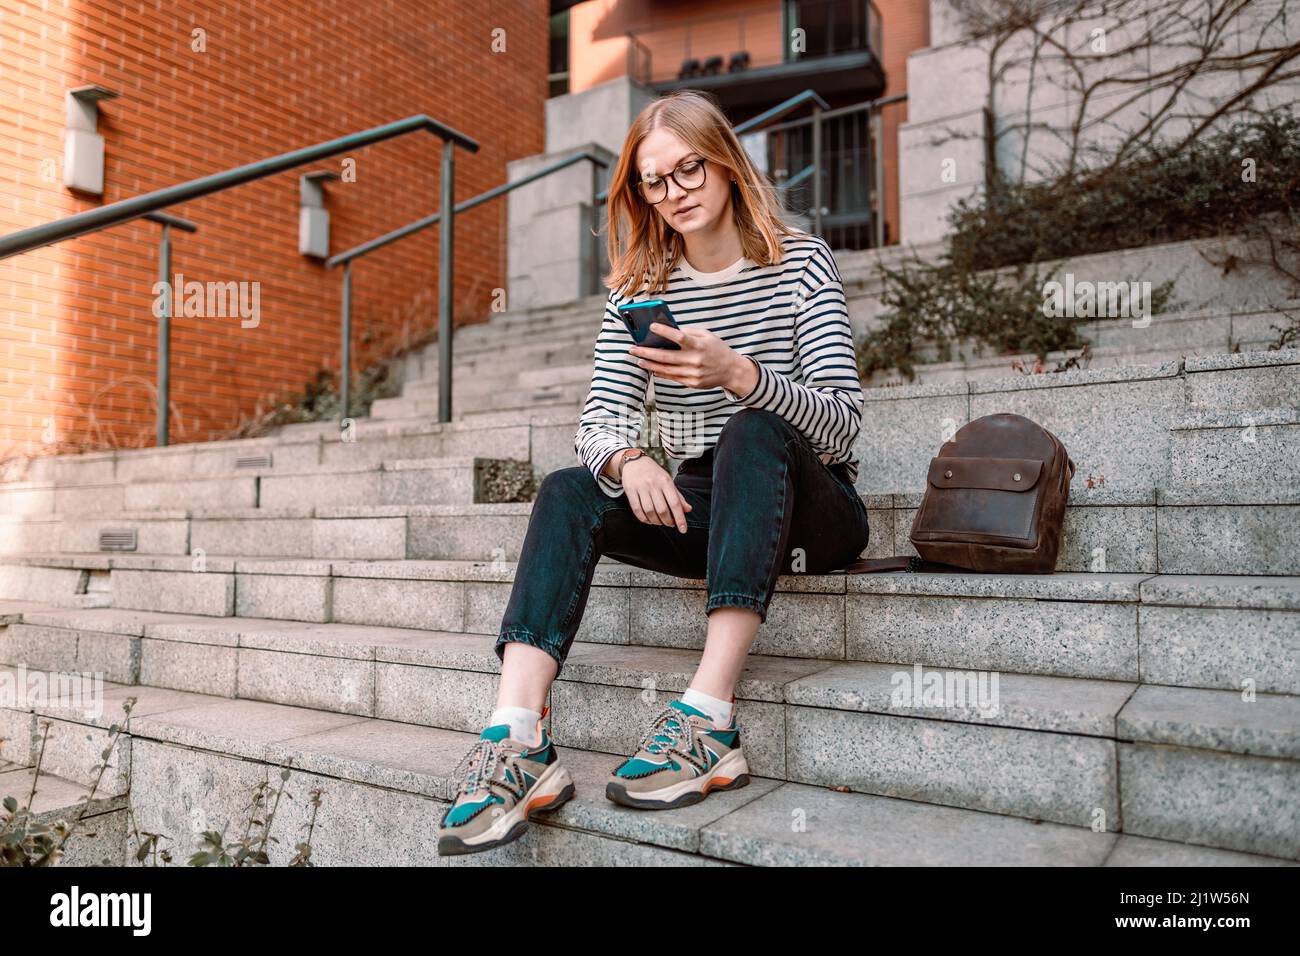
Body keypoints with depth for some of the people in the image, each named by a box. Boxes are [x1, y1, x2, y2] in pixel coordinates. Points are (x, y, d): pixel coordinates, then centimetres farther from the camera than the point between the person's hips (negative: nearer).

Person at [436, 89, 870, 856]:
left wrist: (740, 374, -33)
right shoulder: (641, 288, 7)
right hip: (703, 513, 3)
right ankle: (518, 741, -33)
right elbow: (600, 423, -4)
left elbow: (843, 422, -15)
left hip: (812, 509, -3)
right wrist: (627, 461, -29)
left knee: (754, 431, -34)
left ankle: (709, 720, -40)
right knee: (568, 492, -20)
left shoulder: (800, 263, -3)